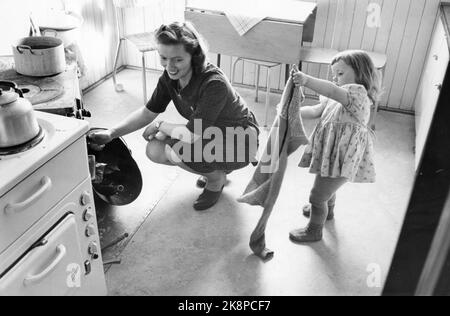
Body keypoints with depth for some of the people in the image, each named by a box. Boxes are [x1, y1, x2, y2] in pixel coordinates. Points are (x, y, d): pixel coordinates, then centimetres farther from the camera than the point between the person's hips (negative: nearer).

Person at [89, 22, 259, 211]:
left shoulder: (213, 83, -34)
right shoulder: (170, 77, -10)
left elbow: (192, 135, -33)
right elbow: (148, 112, 1)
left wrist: (159, 125, -16)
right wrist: (111, 134, -8)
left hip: (239, 143, -7)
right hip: (208, 134, 8)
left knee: (179, 150, -31)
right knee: (154, 151, -8)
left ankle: (217, 177, 1)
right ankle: (214, 167, 11)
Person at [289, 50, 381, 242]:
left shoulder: (358, 93, -17)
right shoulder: (336, 98, 11)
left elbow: (333, 91, -37)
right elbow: (316, 111, 3)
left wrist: (306, 80, -49)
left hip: (342, 157, -10)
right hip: (330, 153, 10)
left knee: (317, 196, 1)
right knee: (328, 186, 34)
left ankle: (314, 230, 24)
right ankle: (328, 211, 63)